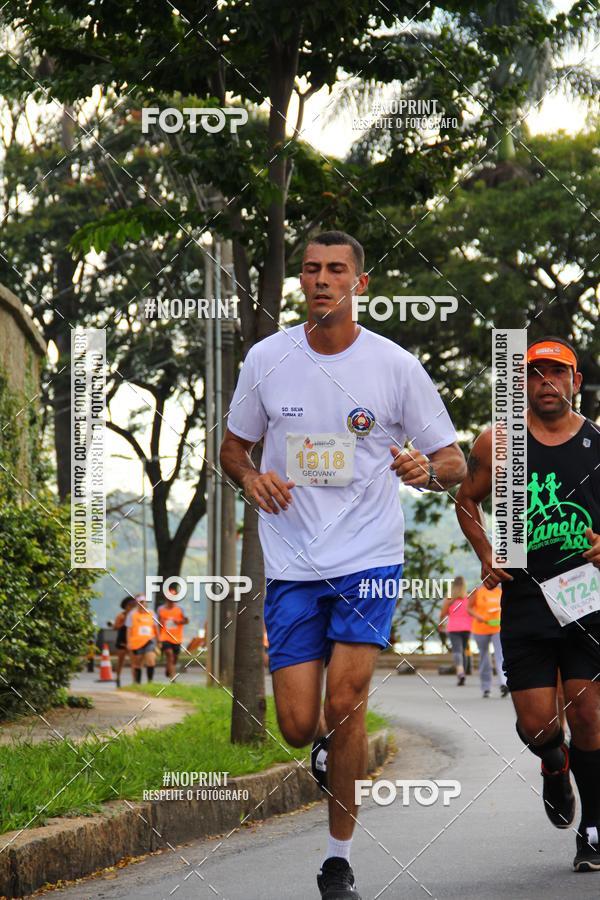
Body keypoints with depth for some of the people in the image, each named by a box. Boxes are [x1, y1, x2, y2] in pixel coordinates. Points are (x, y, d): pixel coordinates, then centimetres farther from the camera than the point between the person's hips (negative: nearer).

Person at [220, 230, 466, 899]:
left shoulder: (396, 366, -2)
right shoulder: (265, 359, 3)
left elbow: (454, 461, 3)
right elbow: (233, 448, 16)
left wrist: (428, 471, -21)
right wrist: (250, 477, -7)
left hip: (369, 557, -2)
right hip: (291, 564, 2)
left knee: (345, 701, -16)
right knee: (298, 726, -4)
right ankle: (329, 747, 36)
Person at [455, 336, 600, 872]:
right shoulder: (498, 444, 3)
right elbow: (468, 500, 18)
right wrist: (486, 555, 5)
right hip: (525, 599, 1)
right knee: (536, 722, -4)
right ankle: (554, 765, 34)